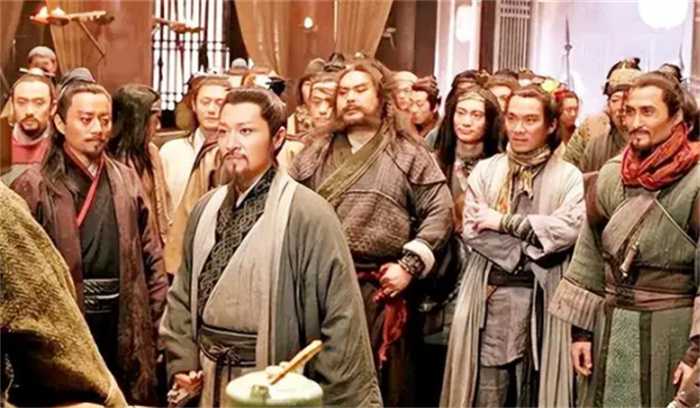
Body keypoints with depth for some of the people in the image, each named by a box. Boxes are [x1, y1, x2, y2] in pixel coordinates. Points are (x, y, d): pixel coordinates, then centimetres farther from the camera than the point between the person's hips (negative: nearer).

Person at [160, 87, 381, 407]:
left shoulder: (307, 214, -16)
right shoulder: (206, 210, 5)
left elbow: (340, 317, -17)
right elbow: (183, 293, 14)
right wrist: (182, 360, 3)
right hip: (209, 382, 6)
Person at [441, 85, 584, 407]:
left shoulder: (568, 177, 4)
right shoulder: (485, 170, 9)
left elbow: (569, 229, -13)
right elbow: (472, 229, -2)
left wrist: (504, 221, -10)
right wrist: (529, 247, -11)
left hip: (542, 298, -1)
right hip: (489, 295, 1)